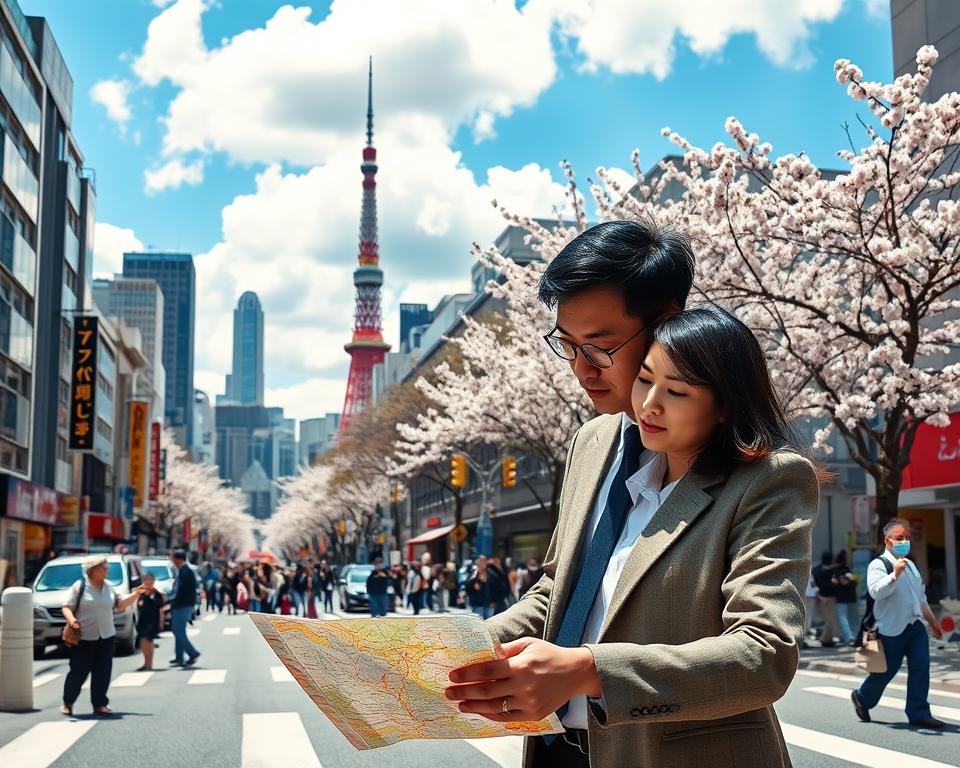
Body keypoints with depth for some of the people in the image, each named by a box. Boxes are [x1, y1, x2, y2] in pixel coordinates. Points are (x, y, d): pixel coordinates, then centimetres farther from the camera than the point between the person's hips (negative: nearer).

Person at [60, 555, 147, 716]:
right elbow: (67, 606, -8)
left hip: (106, 637, 5)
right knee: (78, 672, 1)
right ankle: (67, 703, 19)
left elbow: (119, 603, 18)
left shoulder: (108, 587, 10)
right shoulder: (80, 586, -7)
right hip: (83, 638, -5)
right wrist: (71, 619, -26)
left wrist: (136, 594, 8)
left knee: (103, 673, 4)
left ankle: (100, 704, 13)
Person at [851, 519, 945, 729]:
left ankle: (919, 713, 3)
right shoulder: (878, 565, -9)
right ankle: (862, 698, 28)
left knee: (921, 668, -3)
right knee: (886, 670, 3)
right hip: (892, 630, -7)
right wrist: (895, 574, -35)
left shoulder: (910, 565, 19)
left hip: (916, 626, 7)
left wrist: (932, 621, 27)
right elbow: (876, 591, -26)